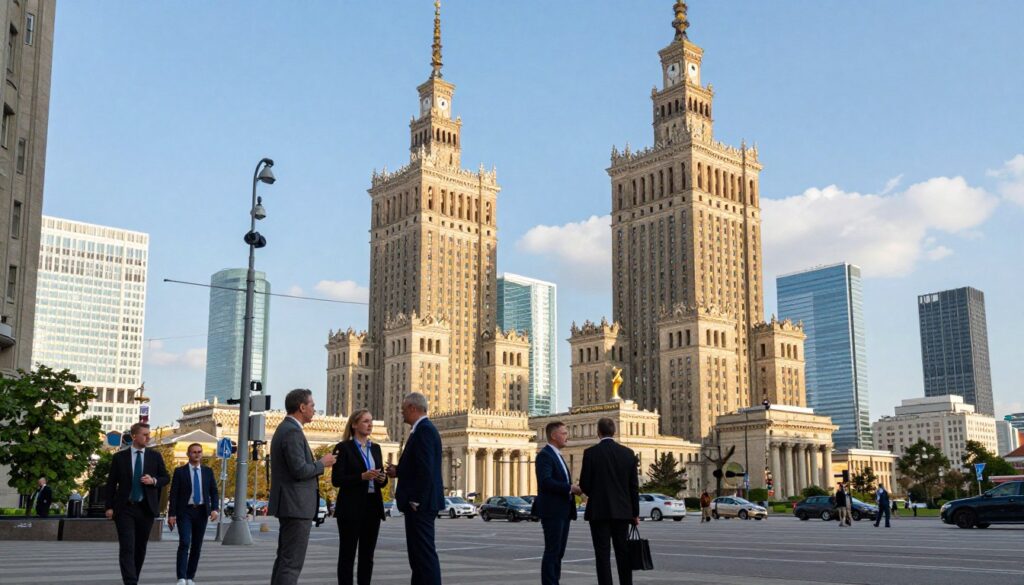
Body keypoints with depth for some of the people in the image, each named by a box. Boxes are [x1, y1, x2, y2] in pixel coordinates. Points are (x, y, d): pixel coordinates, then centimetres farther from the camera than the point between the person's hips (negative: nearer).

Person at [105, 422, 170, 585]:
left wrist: (154, 481, -11)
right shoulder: (119, 457, 1)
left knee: (141, 547, 9)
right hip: (124, 508, -2)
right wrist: (109, 507, -2)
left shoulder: (155, 456, 5)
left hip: (146, 508, 2)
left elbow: (166, 478, 10)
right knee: (127, 547, -11)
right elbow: (111, 483, 3)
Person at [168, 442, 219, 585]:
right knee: (184, 543, -15)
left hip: (201, 512, 3)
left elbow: (214, 492, 7)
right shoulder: (180, 471, 0)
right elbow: (174, 494, -2)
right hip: (185, 511, -3)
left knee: (197, 545, 5)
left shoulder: (208, 471, 8)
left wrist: (215, 508, -8)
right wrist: (171, 514, -9)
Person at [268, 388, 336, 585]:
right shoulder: (293, 431, -16)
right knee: (292, 562, -9)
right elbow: (299, 470, -22)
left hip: (289, 505, 11)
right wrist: (322, 463, -7)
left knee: (284, 559, 14)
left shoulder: (285, 429, 16)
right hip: (296, 507, -11)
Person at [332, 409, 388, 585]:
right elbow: (336, 480, -11)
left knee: (367, 555, 8)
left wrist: (382, 478, -5)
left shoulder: (375, 448, 15)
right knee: (347, 555, -1)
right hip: (351, 508, -6)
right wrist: (362, 476, -22)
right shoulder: (343, 447, -4)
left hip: (373, 506, 6)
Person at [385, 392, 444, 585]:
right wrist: (398, 471, 12)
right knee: (418, 553, 14)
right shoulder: (423, 429, 16)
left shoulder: (424, 430, -15)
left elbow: (426, 469, -23)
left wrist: (416, 500, -21)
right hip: (420, 502, 11)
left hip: (420, 503, -11)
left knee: (425, 553, -9)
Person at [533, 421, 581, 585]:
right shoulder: (544, 455, -11)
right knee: (552, 551, -8)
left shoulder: (558, 456, 21)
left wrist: (573, 489, 9)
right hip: (551, 511, -9)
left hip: (563, 512, 9)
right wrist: (570, 488, -22)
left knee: (559, 551, 10)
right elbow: (545, 482, -24)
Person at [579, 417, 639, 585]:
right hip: (622, 511, 4)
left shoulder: (591, 453, -8)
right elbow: (634, 485, 3)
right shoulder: (628, 453, 3)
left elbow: (584, 484, -6)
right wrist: (635, 513, 10)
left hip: (599, 510, -3)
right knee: (623, 552, 11)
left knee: (602, 554, -1)